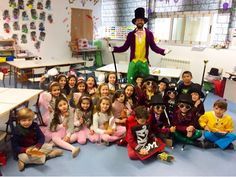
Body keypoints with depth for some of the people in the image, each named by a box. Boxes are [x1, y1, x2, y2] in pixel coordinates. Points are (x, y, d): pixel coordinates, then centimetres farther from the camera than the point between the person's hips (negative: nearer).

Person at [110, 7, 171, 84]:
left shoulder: (149, 34, 2)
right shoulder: (131, 34, 3)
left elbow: (154, 47, 0)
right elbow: (124, 47, 1)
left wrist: (163, 51, -15)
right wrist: (113, 49, -11)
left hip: (144, 63, 0)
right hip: (133, 62, 0)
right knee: (130, 82, 5)